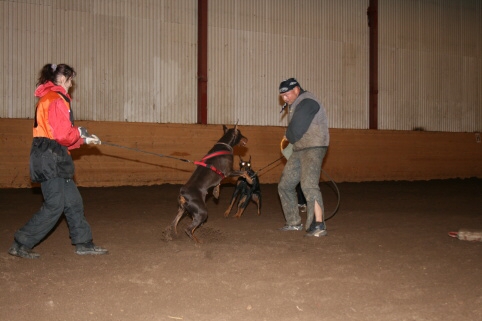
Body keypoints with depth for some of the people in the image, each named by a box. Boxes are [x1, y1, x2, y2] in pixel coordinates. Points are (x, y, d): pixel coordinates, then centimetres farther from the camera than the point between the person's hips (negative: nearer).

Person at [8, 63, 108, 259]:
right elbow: (61, 134, -20)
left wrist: (84, 140, 17)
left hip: (54, 160, 10)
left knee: (73, 201, 11)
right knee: (55, 205, -7)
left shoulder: (49, 98, 19)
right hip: (50, 159, -10)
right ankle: (21, 244, 0)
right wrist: (80, 132, -1)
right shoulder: (55, 99, -13)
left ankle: (83, 243, 18)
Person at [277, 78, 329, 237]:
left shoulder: (307, 102, -15)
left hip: (313, 149, -11)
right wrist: (290, 137, 0)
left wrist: (288, 137, -1)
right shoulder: (296, 104, 18)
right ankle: (294, 222, 22)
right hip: (298, 150, 11)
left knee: (308, 185, -23)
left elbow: (296, 129, -20)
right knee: (285, 185, 12)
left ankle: (319, 226, -23)